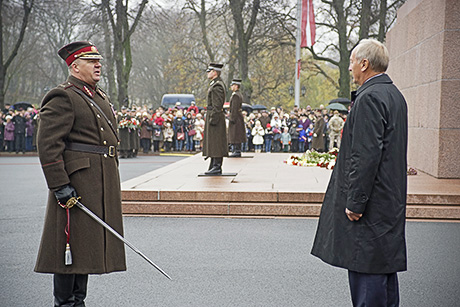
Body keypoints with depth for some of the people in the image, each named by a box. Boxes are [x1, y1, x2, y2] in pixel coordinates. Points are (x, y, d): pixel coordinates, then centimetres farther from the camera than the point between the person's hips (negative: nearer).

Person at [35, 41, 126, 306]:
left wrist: (111, 183, 21)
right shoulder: (62, 98, -10)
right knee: (73, 242, -3)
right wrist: (60, 186, -22)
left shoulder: (100, 97, 18)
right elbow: (48, 145, -17)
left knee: (88, 244, 13)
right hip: (77, 182, -9)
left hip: (101, 183, 9)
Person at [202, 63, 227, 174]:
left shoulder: (217, 85, -15)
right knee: (212, 143, 11)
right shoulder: (215, 84, 17)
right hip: (213, 117, 11)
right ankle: (214, 166, 15)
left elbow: (217, 105, -20)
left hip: (215, 116, -11)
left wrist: (213, 118, -22)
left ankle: (217, 167, -7)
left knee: (215, 143, -8)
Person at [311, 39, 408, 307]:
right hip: (390, 200, 10)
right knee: (385, 264, 16)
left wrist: (355, 202, -19)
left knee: (366, 267, -5)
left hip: (371, 204, -10)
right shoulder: (394, 95, 15)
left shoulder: (370, 98, -17)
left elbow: (366, 154, -23)